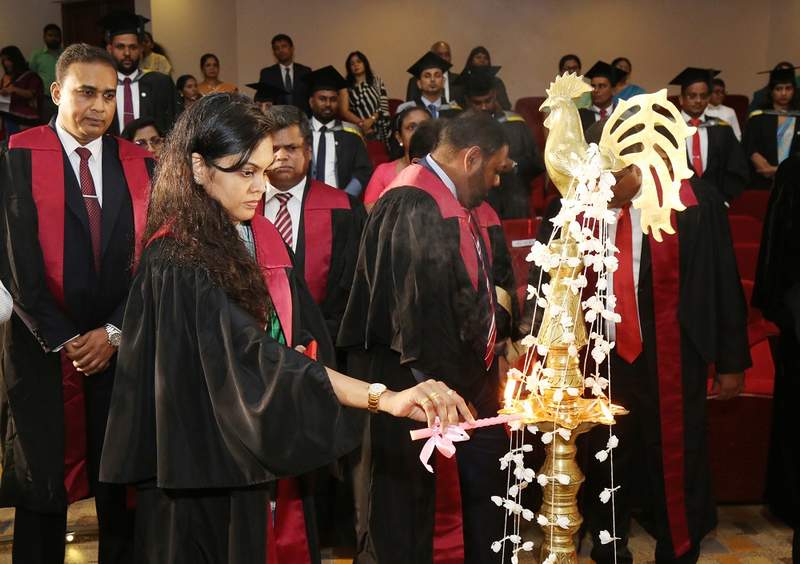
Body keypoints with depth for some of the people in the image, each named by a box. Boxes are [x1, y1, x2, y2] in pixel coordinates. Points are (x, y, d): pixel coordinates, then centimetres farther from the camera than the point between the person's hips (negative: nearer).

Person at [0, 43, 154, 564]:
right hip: (43, 348, -2)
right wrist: (63, 339, -10)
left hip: (121, 348, 2)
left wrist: (114, 331, -6)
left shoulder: (141, 164, 7)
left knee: (121, 481, 7)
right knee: (43, 484, 8)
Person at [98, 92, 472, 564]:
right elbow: (251, 359, -30)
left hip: (274, 462, 7)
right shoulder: (176, 263, -20)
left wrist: (300, 356, -12)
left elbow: (307, 334, 12)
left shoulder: (265, 240, 3)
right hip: (211, 474, -6)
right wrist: (383, 397, -38)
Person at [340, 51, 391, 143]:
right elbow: (344, 111, 1)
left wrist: (371, 120, -11)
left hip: (381, 129, 1)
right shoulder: (346, 85, 10)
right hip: (359, 130, 0)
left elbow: (384, 105, 4)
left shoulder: (376, 80, 12)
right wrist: (360, 123, -14)